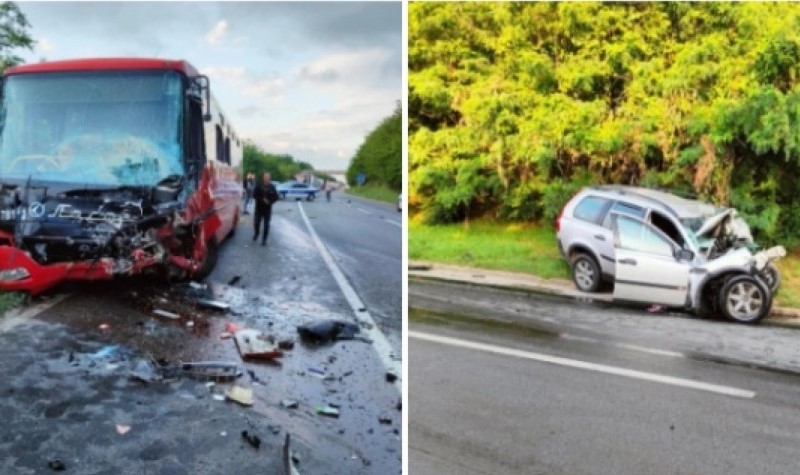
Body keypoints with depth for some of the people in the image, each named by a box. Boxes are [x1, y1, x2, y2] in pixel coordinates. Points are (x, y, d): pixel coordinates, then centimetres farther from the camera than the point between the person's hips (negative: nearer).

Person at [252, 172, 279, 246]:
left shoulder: (272, 187, 0)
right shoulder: (259, 186, -2)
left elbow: (276, 197, 3)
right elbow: (254, 195, -6)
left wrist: (269, 201, -14)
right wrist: (262, 199, -18)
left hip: (267, 209, 0)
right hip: (258, 208, 0)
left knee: (266, 225, -1)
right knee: (256, 222, 2)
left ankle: (264, 240, 9)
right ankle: (256, 233, 33)